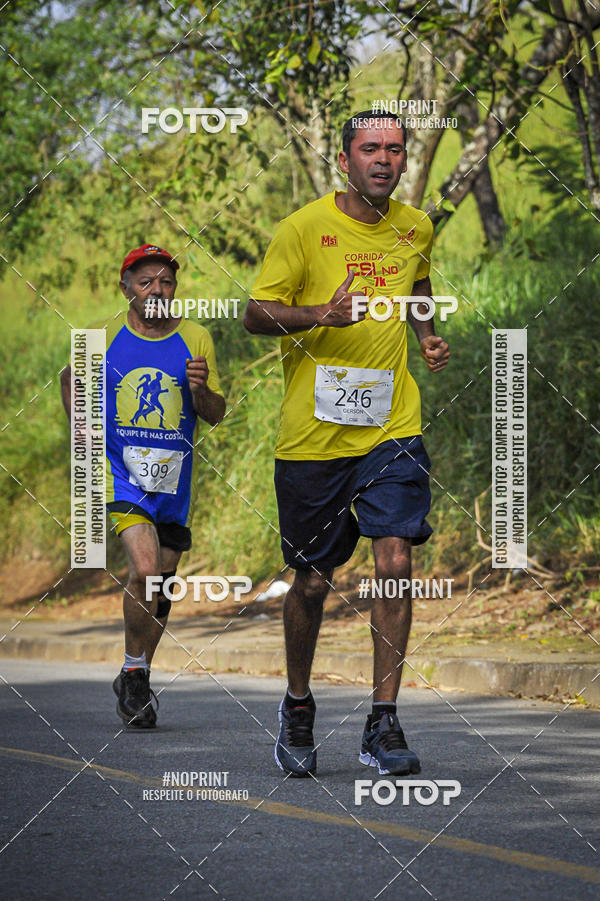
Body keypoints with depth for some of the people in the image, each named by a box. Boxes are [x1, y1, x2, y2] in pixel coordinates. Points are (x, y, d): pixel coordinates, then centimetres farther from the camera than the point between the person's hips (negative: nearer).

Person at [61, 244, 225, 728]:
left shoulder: (196, 340, 1)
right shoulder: (103, 338, -1)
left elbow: (216, 415, 6)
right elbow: (70, 378, 20)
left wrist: (201, 389, -15)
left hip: (174, 478, 3)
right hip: (122, 472, -3)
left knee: (162, 583, 10)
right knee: (144, 570, -21)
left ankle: (139, 676, 29)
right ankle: (134, 672, -3)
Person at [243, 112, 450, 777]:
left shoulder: (415, 229, 8)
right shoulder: (304, 229, -7)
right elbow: (255, 313, -6)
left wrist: (427, 337, 10)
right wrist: (321, 314, -24)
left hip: (392, 428, 2)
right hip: (312, 434, -2)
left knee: (395, 562, -13)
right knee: (312, 580, 6)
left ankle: (383, 724, -8)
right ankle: (297, 709, 30)